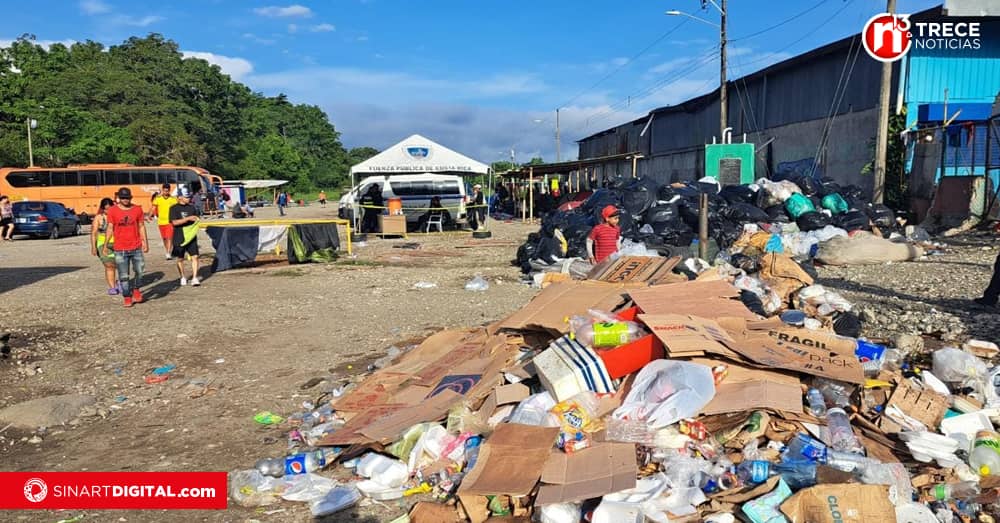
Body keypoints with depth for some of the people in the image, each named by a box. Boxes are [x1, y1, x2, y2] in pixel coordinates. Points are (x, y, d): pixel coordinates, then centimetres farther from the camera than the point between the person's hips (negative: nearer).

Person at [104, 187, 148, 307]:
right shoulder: (112, 211, 0)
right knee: (123, 275, 2)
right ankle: (127, 298, 11)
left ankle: (135, 290, 25)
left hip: (136, 247, 1)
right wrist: (105, 245, 0)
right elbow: (110, 228, 3)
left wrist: (145, 242, 2)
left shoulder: (137, 209, 4)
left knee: (139, 271, 1)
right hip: (120, 249, -1)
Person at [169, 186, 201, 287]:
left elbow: (196, 220, 19)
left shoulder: (192, 207, 8)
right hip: (179, 238, -3)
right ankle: (183, 278, 25)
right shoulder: (174, 208, -5)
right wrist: (188, 219, -22)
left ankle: (194, 278, -6)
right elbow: (174, 222, -15)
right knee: (180, 259, 9)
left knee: (195, 256, -8)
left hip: (191, 237, 3)